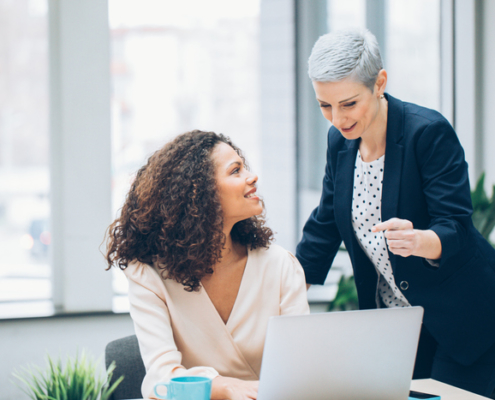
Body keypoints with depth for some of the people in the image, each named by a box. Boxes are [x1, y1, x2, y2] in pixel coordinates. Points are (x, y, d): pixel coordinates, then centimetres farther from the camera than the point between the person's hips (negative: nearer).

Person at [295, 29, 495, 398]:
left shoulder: (429, 132, -19)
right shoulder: (340, 140, 0)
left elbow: (455, 229, -23)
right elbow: (325, 227, 10)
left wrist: (416, 241, -44)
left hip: (459, 315, -6)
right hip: (390, 320, 6)